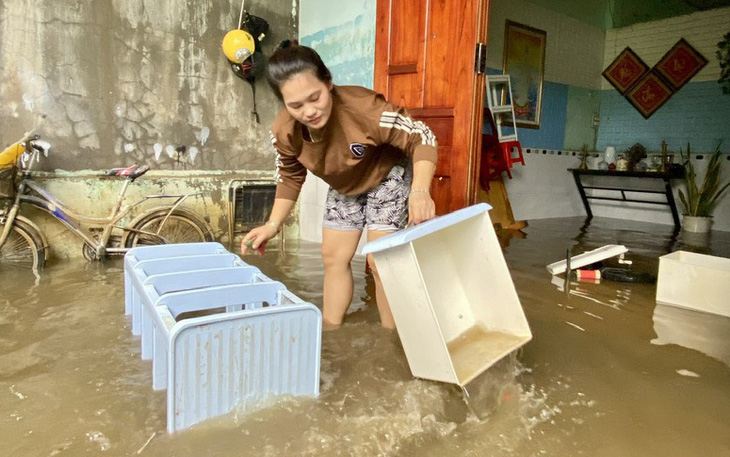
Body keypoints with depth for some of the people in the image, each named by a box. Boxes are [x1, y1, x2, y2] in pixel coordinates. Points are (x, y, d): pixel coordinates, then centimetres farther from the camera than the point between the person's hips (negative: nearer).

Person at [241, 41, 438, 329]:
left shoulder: (363, 108, -40)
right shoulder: (283, 132, -24)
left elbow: (422, 138, -32)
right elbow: (290, 177, -3)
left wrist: (420, 191, -49)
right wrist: (273, 224, -10)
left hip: (387, 177, -5)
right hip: (343, 187, 5)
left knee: (380, 262, -9)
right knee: (333, 257, 10)